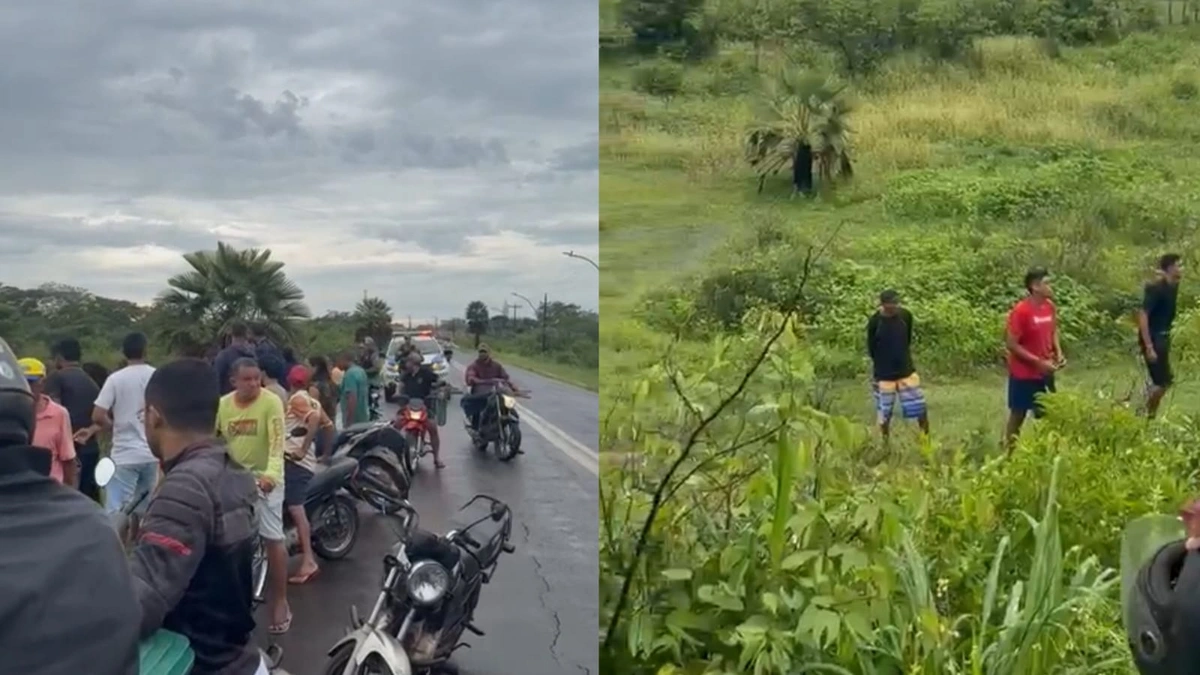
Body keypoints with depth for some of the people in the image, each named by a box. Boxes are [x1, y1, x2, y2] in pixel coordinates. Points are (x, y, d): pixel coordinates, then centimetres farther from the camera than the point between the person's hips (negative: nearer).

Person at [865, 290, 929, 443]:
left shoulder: (906, 316, -8)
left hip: (906, 370, 2)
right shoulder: (874, 322, -16)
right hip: (884, 374, -2)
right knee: (884, 412, 8)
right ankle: (885, 444, 26)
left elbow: (908, 340, 8)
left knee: (920, 408, 4)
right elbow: (871, 349, -4)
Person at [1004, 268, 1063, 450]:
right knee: (1018, 415, 5)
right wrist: (1039, 362, -20)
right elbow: (1011, 344, -19)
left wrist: (1058, 353, -2)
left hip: (1045, 372, 6)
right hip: (1024, 374, -6)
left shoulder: (1049, 306, 1)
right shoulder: (1021, 311, -20)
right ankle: (1009, 452, 16)